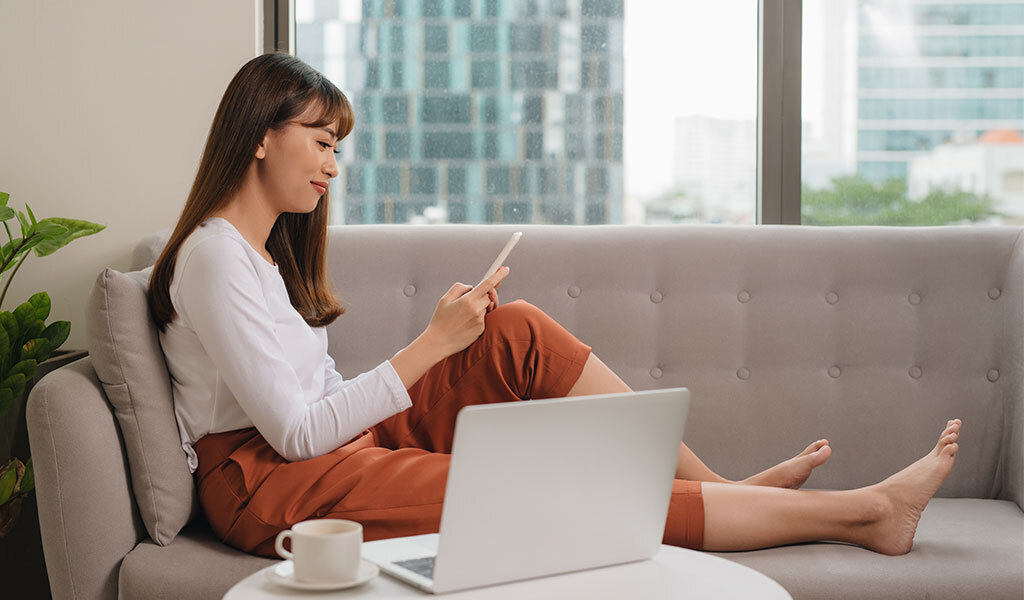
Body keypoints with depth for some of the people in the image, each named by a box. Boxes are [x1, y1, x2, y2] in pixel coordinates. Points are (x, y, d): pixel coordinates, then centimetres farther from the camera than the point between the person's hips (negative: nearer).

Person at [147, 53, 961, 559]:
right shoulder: (215, 257, -16)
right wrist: (431, 346, -20)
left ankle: (724, 483, -2)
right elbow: (296, 432, -21)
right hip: (273, 488, -9)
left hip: (339, 443, 9)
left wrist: (455, 330, 0)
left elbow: (318, 403, 10)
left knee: (518, 332, -6)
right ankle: (861, 511, -10)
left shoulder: (266, 246, 14)